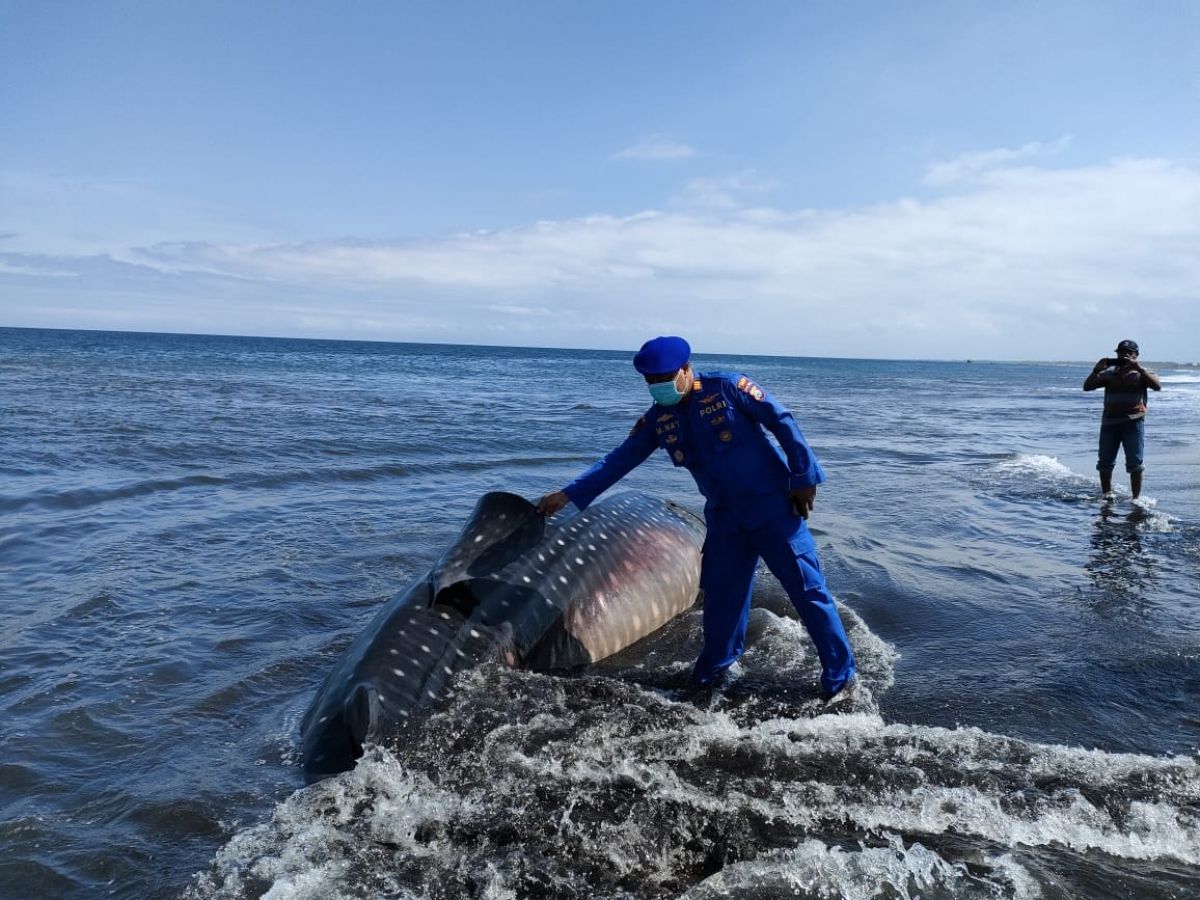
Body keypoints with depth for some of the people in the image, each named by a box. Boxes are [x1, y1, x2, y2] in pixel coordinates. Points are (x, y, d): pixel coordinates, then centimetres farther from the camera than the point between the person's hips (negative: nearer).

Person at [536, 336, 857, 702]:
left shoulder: (728, 388, -13)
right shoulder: (658, 419, 2)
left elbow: (783, 423, -10)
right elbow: (618, 461, 6)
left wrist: (804, 479, -11)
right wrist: (568, 494, 2)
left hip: (773, 506, -5)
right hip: (725, 517, 5)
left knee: (807, 588, -2)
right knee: (721, 594, 9)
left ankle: (839, 677, 10)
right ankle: (712, 671, 29)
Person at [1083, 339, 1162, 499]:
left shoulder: (1141, 373, 4)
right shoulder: (1109, 373, 12)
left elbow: (1157, 386, -15)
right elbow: (1087, 387, 6)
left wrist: (1138, 368, -20)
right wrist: (1096, 370, -8)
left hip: (1133, 422, -3)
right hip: (1109, 421, 3)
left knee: (1135, 464, -4)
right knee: (1105, 463, 7)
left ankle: (1136, 498, 3)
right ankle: (1106, 495, 22)